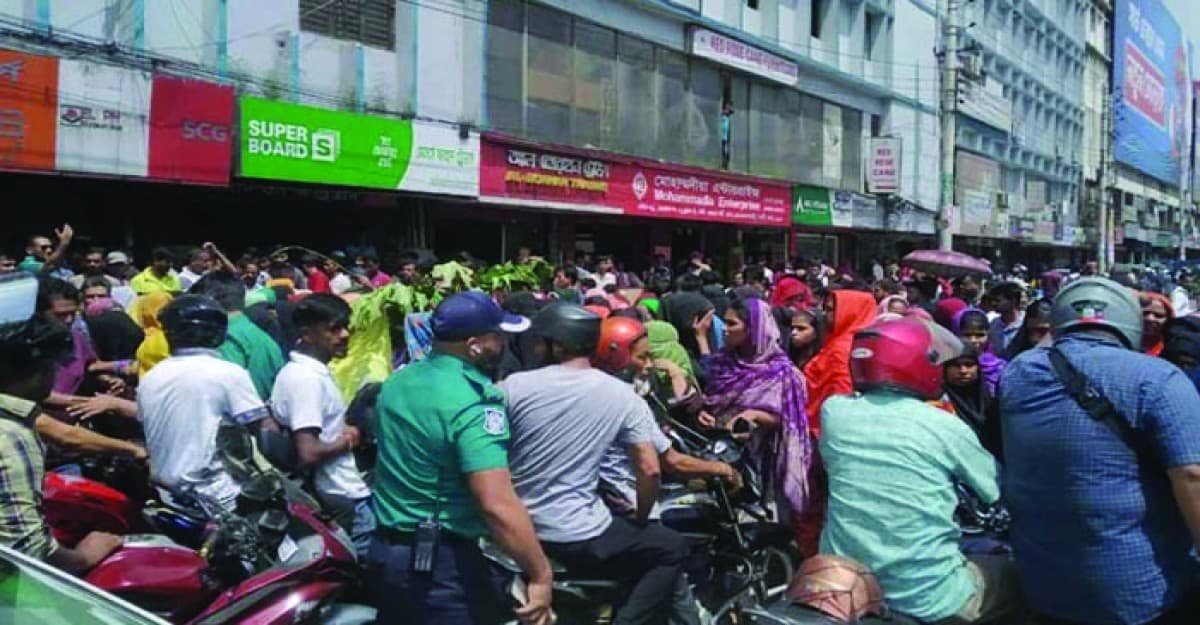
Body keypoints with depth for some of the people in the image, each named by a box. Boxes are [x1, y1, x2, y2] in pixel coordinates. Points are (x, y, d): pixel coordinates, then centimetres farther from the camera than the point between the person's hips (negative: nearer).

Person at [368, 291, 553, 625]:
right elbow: (497, 505, -28)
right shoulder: (474, 401, -22)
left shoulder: (397, 381, 4)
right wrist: (541, 574, -22)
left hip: (384, 552, 9)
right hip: (443, 564, -8)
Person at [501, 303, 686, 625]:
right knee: (672, 550, 17)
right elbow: (649, 470, -8)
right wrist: (639, 520, 10)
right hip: (578, 538, -3)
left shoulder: (513, 386, -5)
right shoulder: (623, 396, -6)